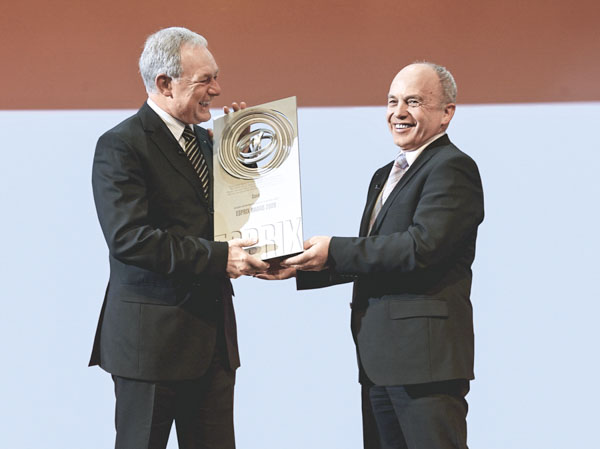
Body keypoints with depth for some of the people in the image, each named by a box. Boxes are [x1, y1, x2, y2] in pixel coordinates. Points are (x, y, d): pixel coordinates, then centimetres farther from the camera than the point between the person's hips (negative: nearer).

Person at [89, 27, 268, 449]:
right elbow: (129, 238, -22)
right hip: (151, 338, -8)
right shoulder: (121, 146, -11)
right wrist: (218, 256, -24)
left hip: (213, 335, 8)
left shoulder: (203, 139, 15)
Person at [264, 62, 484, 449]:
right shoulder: (386, 176, 22)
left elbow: (422, 247, -22)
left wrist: (334, 251, -18)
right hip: (381, 359, 10)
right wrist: (301, 267, 5)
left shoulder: (452, 167, -9)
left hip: (425, 354, -10)